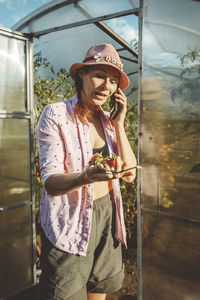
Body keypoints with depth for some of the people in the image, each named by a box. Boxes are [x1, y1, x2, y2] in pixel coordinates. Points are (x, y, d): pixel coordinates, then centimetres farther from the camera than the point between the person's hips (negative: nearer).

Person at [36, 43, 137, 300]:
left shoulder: (107, 120, 5)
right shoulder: (56, 114, -13)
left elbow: (129, 173, -1)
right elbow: (50, 182, -18)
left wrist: (119, 123, -7)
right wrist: (88, 176, -38)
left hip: (106, 216, 6)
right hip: (70, 223, -5)